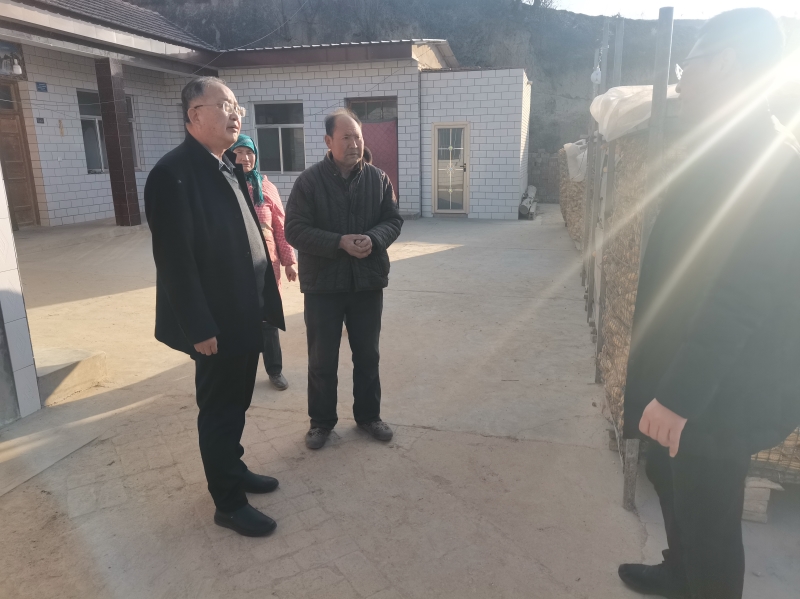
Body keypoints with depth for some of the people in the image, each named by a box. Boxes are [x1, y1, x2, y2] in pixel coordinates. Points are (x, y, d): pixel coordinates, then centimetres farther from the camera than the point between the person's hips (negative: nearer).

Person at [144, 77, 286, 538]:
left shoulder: (229, 167, 11)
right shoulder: (174, 172, -17)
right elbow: (174, 259, -21)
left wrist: (264, 300, 11)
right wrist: (199, 328, -20)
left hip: (245, 314, 8)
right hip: (216, 322, -8)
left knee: (236, 403, 21)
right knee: (219, 409, 7)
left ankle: (233, 469, 42)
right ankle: (229, 502, 24)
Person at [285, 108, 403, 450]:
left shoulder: (378, 178, 3)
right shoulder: (309, 181, -7)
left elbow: (393, 220, 4)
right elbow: (295, 230, -11)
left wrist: (373, 239, -17)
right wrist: (339, 243, -22)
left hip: (368, 281, 3)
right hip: (322, 284, -2)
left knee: (367, 355, 14)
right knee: (322, 359, 8)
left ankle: (368, 416, 32)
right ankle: (322, 421, 27)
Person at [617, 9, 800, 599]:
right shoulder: (737, 149, 10)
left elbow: (738, 296, -28)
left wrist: (678, 395, -26)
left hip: (722, 391, -10)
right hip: (697, 378, 10)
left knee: (707, 513, 9)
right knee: (670, 477, 26)